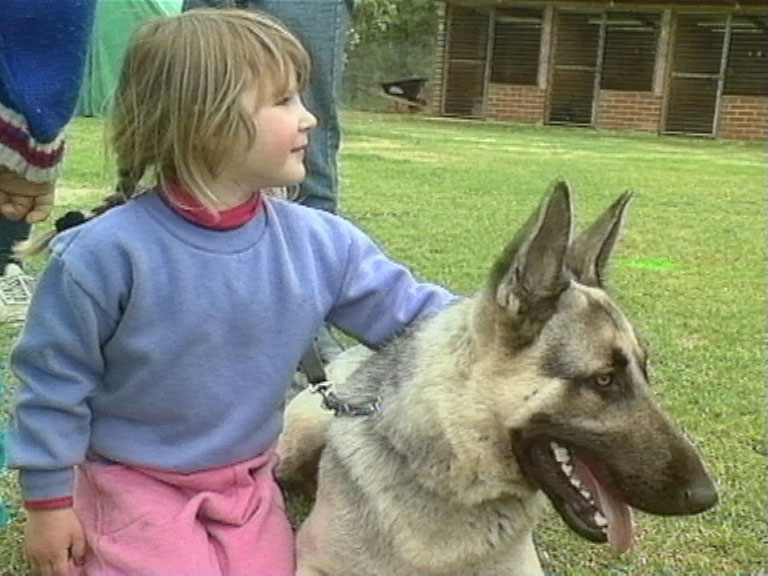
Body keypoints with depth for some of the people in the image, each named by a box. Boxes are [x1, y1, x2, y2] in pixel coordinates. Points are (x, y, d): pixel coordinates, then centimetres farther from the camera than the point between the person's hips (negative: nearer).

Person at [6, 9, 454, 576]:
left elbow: (411, 311, -5)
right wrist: (49, 500, -7)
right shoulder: (107, 252, -23)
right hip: (136, 484, -4)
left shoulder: (320, 244, -12)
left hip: (248, 481, 5)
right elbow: (53, 378, -13)